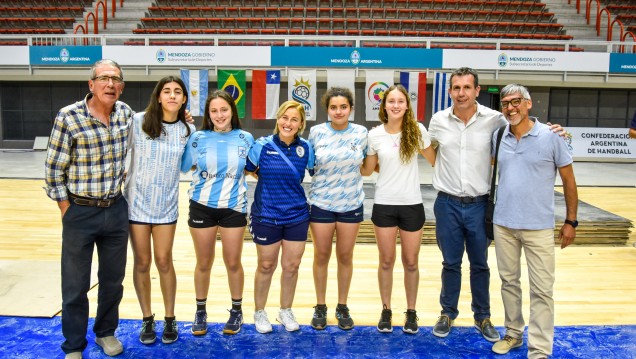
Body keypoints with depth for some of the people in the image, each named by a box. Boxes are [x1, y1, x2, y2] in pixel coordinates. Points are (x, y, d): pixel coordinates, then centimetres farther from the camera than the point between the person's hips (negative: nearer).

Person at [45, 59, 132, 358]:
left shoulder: (126, 112, -1)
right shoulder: (68, 117, -15)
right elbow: (53, 168, -8)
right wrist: (66, 209, -7)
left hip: (117, 210, 4)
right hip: (80, 211, -4)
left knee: (113, 279, 16)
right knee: (75, 285, 8)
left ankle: (106, 332, 37)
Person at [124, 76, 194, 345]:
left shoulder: (188, 130, -2)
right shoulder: (138, 121, -8)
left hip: (167, 205, 1)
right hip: (137, 202, -1)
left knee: (164, 262, 6)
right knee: (142, 262, 8)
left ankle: (170, 319, 23)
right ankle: (147, 319, 24)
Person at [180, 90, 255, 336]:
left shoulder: (245, 138, -1)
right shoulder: (198, 138, -3)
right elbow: (182, 167, 1)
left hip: (234, 207, 0)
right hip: (202, 206, 0)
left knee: (233, 262, 9)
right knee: (204, 263, 11)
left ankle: (236, 311, 28)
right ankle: (200, 311, 29)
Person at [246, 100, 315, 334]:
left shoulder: (306, 148, -3)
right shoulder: (262, 146, -9)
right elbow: (247, 169, 2)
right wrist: (270, 182, -4)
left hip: (297, 216, 2)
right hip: (266, 216, -2)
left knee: (291, 266, 10)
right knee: (266, 266, 10)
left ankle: (286, 311, 31)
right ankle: (259, 312, 29)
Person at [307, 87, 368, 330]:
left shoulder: (361, 133, -3)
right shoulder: (316, 132, -6)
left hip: (351, 203, 1)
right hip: (321, 203, -1)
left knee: (345, 256, 11)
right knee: (321, 256, 9)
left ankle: (342, 307, 27)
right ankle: (320, 307, 25)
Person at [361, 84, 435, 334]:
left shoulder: (417, 130, -4)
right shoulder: (375, 135, -2)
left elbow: (433, 160, 9)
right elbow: (367, 170, 9)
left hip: (412, 205, 0)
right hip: (384, 205, 0)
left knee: (411, 262, 10)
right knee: (386, 261, 10)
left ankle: (411, 312, 27)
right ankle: (386, 311, 26)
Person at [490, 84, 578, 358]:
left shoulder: (550, 137, -7)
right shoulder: (498, 137, 2)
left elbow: (568, 179, -1)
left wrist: (571, 221, -2)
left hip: (539, 227, -3)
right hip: (503, 224, 3)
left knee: (541, 289, 2)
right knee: (509, 281, 15)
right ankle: (513, 333, 32)